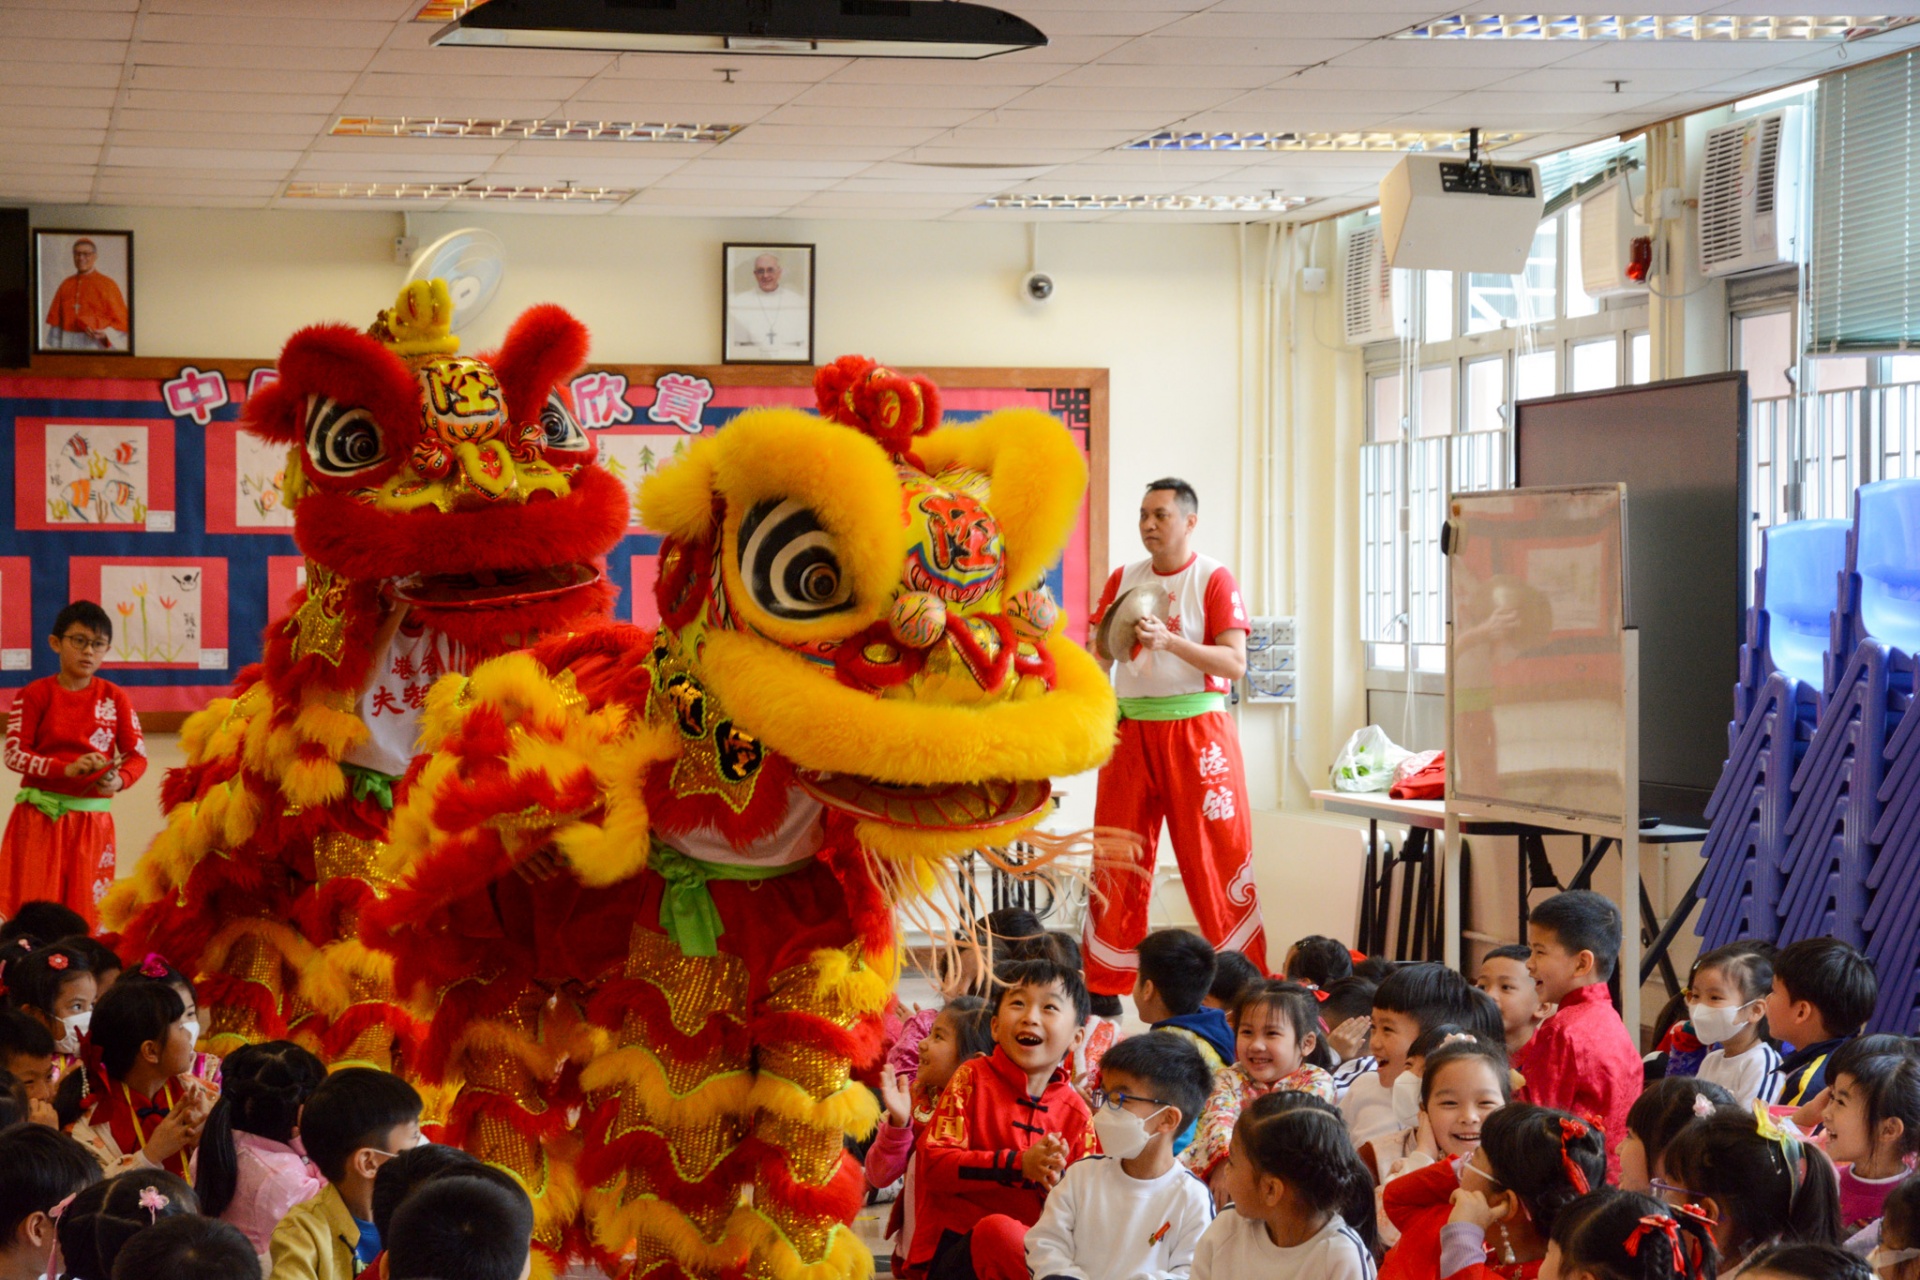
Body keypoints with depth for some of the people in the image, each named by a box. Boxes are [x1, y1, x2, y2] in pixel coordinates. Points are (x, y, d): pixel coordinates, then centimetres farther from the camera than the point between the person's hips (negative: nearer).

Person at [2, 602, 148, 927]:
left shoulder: (115, 698, 5)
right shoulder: (34, 695, -1)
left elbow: (137, 755, 3)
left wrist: (119, 780, -19)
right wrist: (67, 769, -22)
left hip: (92, 818, 2)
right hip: (40, 818, -2)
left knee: (84, 913, 1)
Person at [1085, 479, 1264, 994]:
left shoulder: (1214, 580, -3)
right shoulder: (1123, 579, 12)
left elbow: (1235, 663, -12)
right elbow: (1098, 657, 15)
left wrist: (1169, 641, -22)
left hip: (1196, 729, -4)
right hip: (1131, 729, 4)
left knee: (1214, 856, -5)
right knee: (1116, 854, 3)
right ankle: (1106, 984, 9)